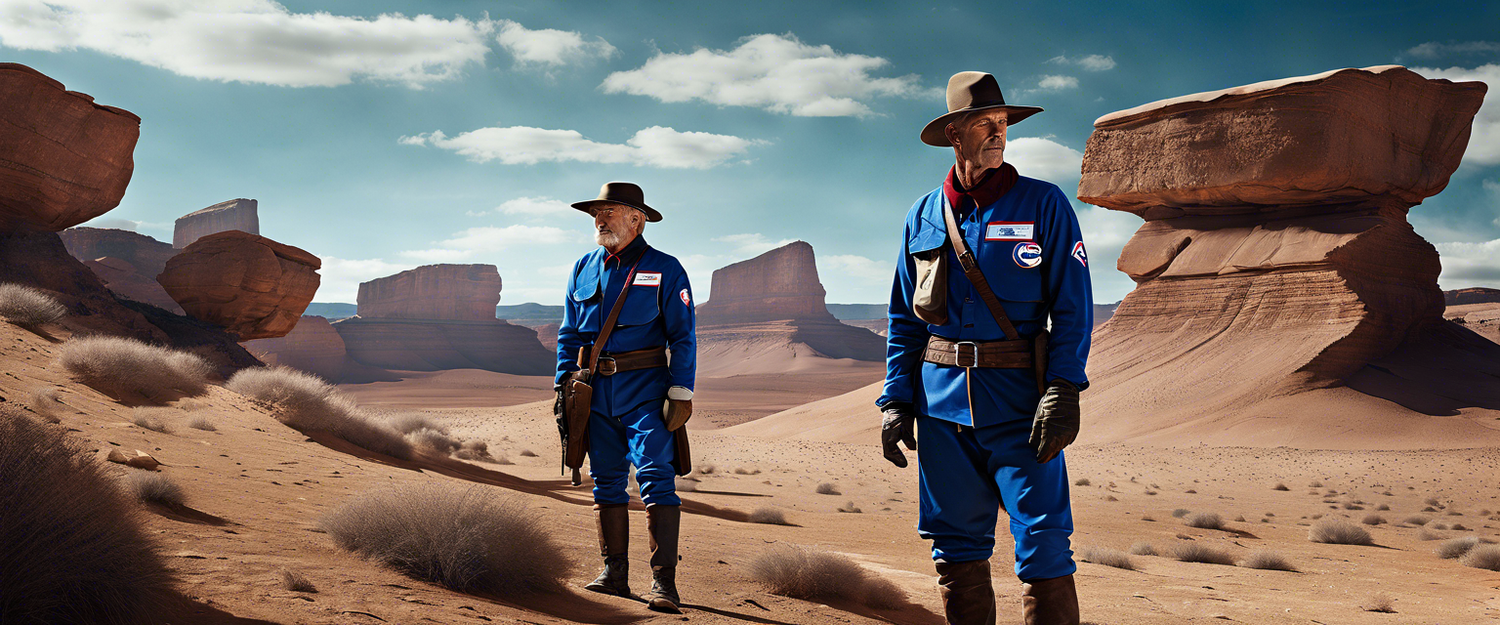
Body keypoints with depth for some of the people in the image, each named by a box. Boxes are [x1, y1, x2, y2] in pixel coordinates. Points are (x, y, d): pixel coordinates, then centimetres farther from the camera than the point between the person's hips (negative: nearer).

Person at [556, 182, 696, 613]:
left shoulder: (664, 269, -1)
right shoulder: (583, 270, 13)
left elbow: (682, 336, -4)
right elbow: (569, 334, 19)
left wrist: (681, 392, -11)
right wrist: (563, 384, 10)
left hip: (644, 388, -5)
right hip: (596, 389, 5)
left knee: (656, 477, -12)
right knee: (606, 482, 9)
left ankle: (663, 581, -11)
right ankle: (614, 573, 17)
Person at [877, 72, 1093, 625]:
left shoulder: (1043, 205, 1)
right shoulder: (923, 217, 11)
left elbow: (1073, 307, -3)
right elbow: (904, 320, 15)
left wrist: (1063, 392, -14)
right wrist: (896, 401, 6)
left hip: (1019, 402, -3)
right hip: (942, 402, 4)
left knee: (1043, 548, -7)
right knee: (957, 552, 10)